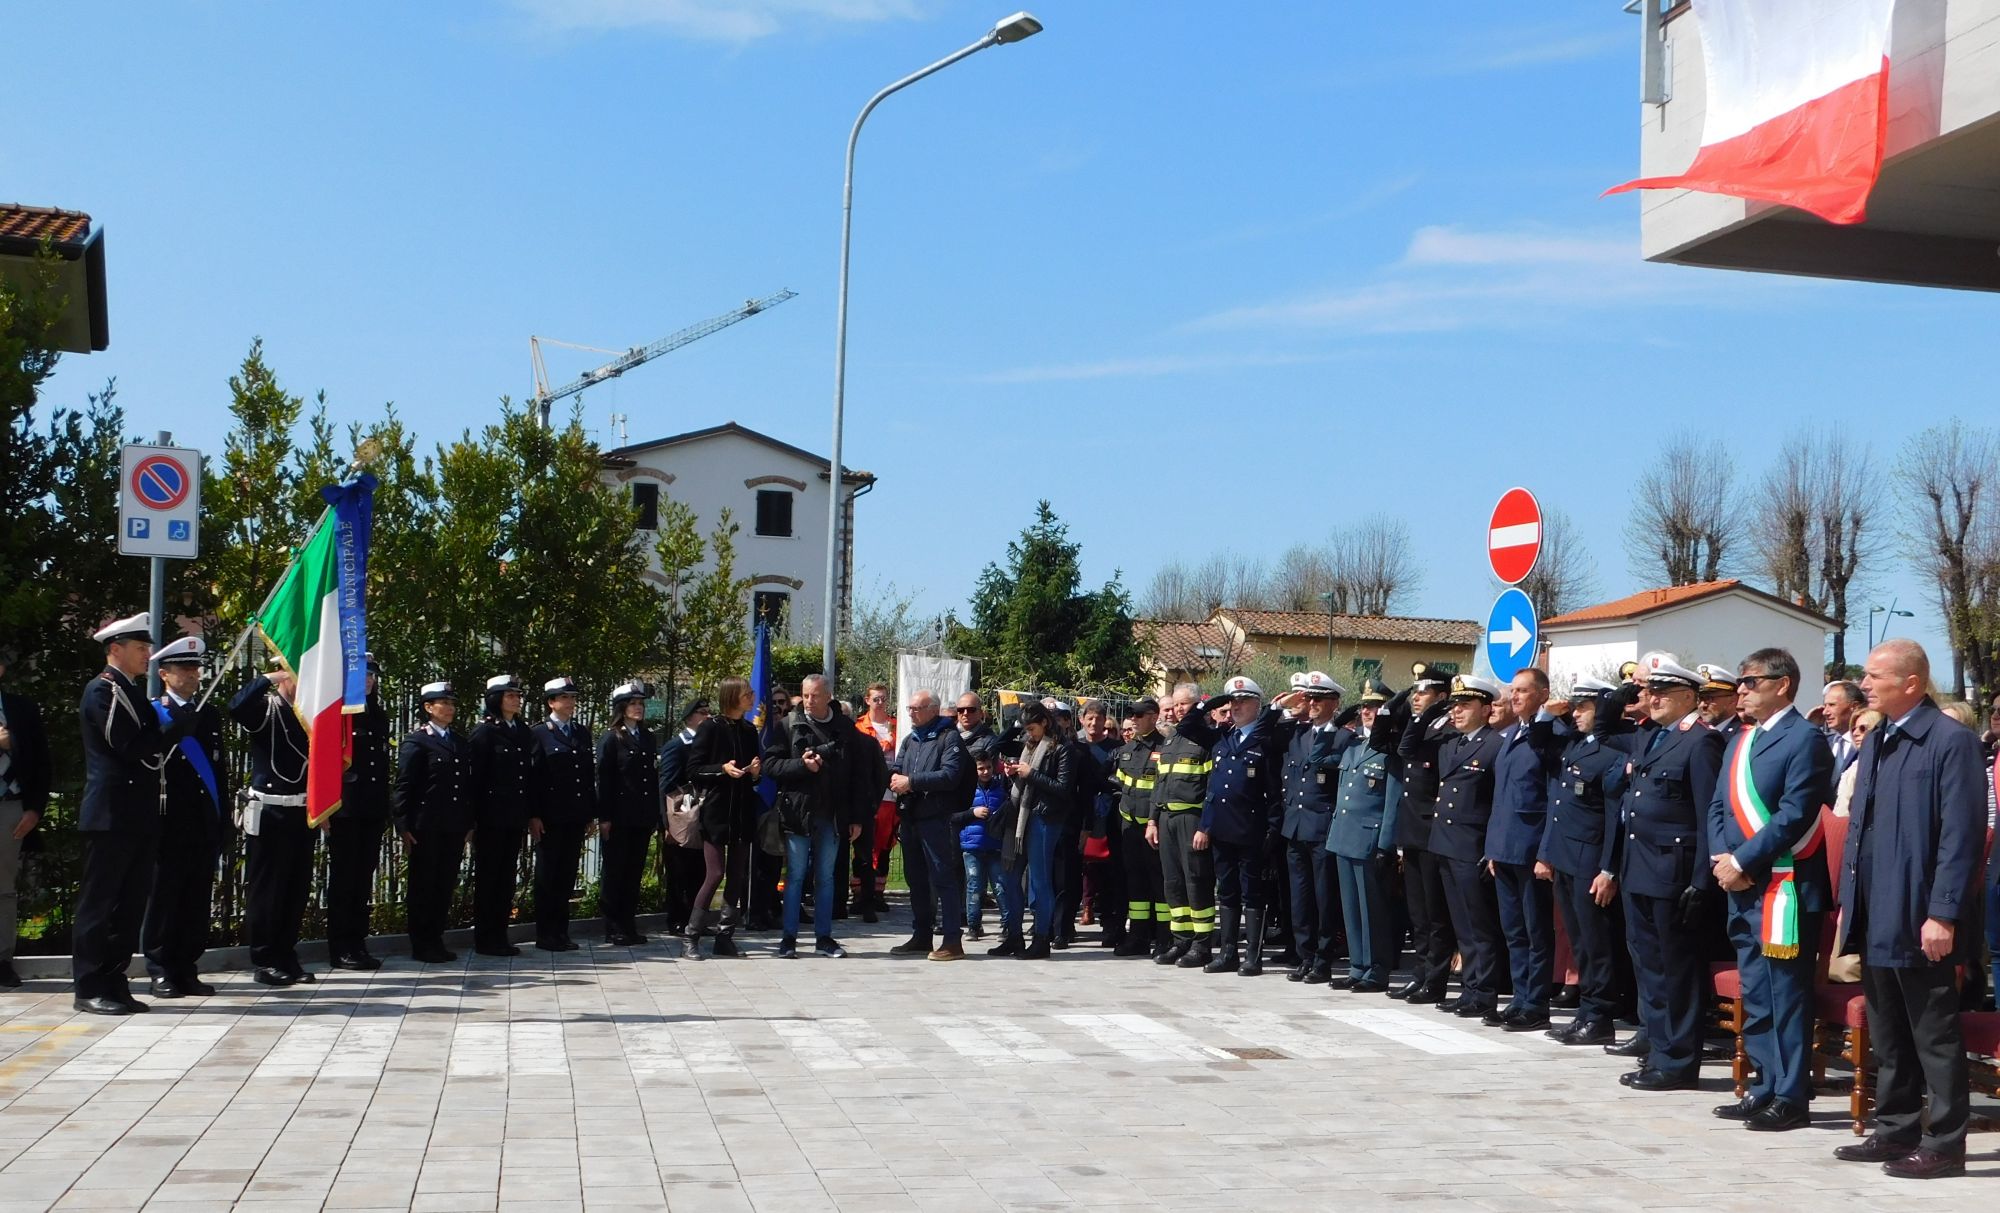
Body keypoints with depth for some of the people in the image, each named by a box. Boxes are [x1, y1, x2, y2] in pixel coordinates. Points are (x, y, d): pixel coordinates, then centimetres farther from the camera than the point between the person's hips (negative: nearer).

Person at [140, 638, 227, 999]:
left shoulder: (210, 715, 15)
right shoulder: (151, 713, -1)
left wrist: (223, 817, 10)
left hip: (205, 823, 5)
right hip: (169, 823, -5)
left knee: (198, 900, 6)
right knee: (163, 897, 0)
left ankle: (187, 969, 13)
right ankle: (161, 972, 7)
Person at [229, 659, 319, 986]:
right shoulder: (264, 708, -5)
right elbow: (236, 708, -27)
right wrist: (268, 679, -22)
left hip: (303, 813, 6)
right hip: (270, 813, -6)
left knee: (297, 888, 10)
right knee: (266, 888, 1)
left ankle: (286, 956, 19)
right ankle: (264, 961, 7)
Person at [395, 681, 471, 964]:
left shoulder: (459, 743, 17)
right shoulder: (416, 741, -4)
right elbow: (404, 786, -8)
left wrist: (467, 824, 12)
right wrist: (405, 826, -13)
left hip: (453, 828, 6)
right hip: (426, 828, -6)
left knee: (445, 886, 8)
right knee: (423, 885, 2)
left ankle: (436, 940, 16)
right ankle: (421, 946, 9)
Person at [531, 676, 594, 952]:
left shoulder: (583, 733, 14)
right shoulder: (539, 733, -3)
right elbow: (533, 777, -8)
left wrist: (591, 814, 10)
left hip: (576, 818, 5)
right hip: (550, 818, -5)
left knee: (567, 877, 8)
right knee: (547, 876, 3)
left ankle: (561, 932, 15)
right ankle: (545, 935, 8)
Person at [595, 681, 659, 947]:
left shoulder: (647, 737, 14)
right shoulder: (611, 738, -3)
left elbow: (653, 776, 14)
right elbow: (603, 779, -7)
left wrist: (655, 815, 10)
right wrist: (604, 817, -13)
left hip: (643, 817, 5)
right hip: (619, 817, -5)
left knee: (634, 873, 8)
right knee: (614, 872, 1)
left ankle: (629, 927, 14)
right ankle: (613, 929, 5)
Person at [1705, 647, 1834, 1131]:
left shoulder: (1805, 740, -9)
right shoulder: (1739, 742, 17)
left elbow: (1794, 816, -17)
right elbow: (1718, 807, 15)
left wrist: (1741, 861, -16)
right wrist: (1721, 857, -2)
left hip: (1785, 887, -8)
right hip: (1744, 888, 8)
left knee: (1787, 996, -2)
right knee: (1755, 997, 13)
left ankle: (1791, 1099, 5)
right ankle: (1766, 1088, 21)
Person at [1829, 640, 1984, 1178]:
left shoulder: (1951, 741, -12)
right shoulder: (1876, 740, 13)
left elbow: (1962, 835, -17)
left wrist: (1942, 914, -20)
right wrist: (1848, 900, 13)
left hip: (1919, 919, -8)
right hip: (1875, 918, 8)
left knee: (1935, 1037, 2)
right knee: (1888, 1036, 16)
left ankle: (1944, 1144, 10)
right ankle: (1895, 1131, 26)